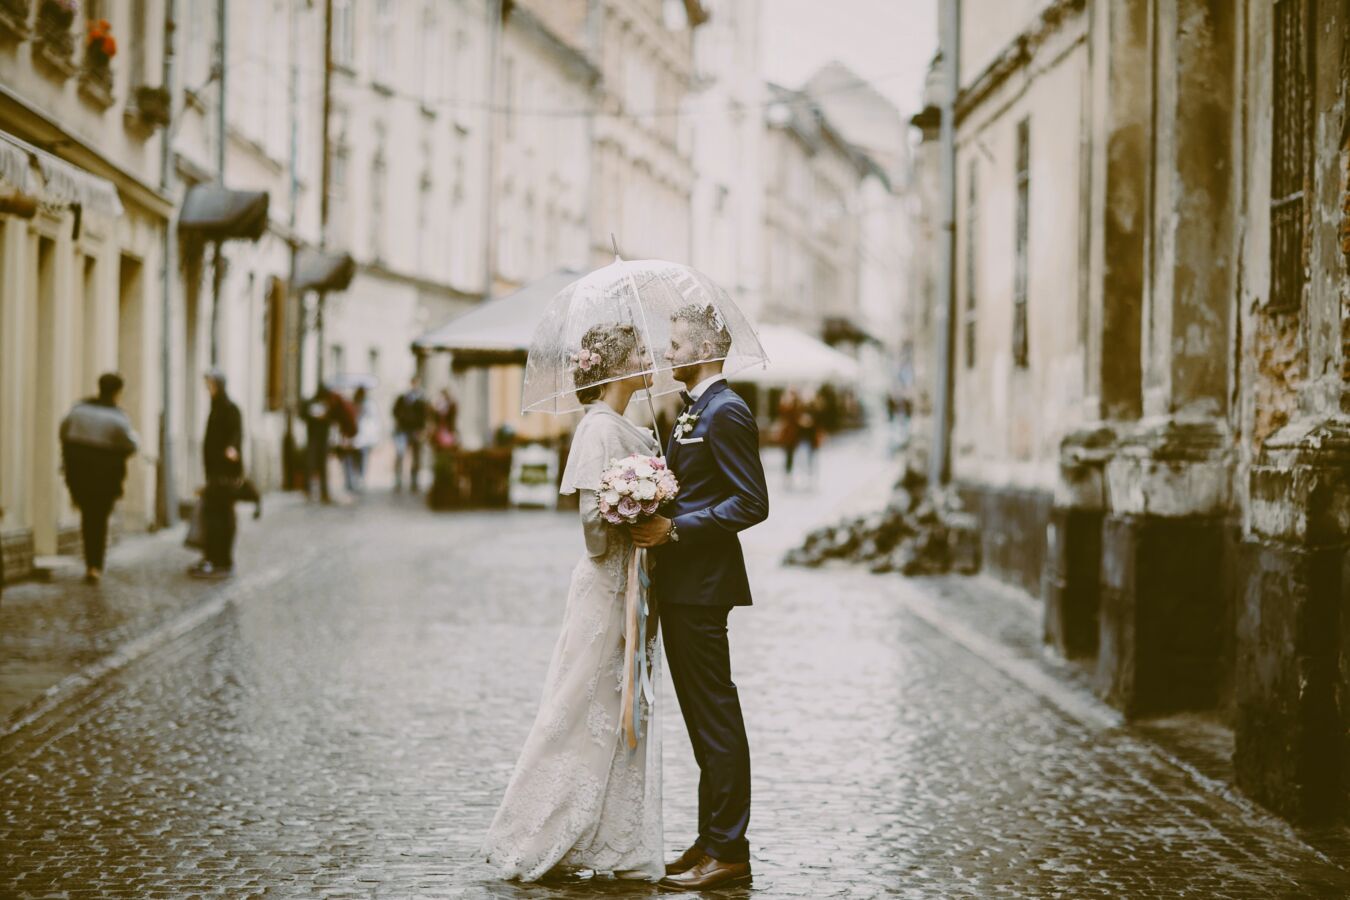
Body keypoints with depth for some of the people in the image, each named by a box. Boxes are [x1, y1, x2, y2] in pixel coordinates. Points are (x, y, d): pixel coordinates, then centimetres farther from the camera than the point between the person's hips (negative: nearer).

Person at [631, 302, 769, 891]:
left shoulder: (726, 412, -14)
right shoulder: (693, 411, 18)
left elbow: (752, 503, -20)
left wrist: (675, 529, -21)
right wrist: (657, 520, 7)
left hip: (703, 585, -11)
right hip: (681, 585, 11)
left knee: (716, 718, -6)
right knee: (704, 719, 14)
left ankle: (727, 851, -1)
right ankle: (711, 838, 21)